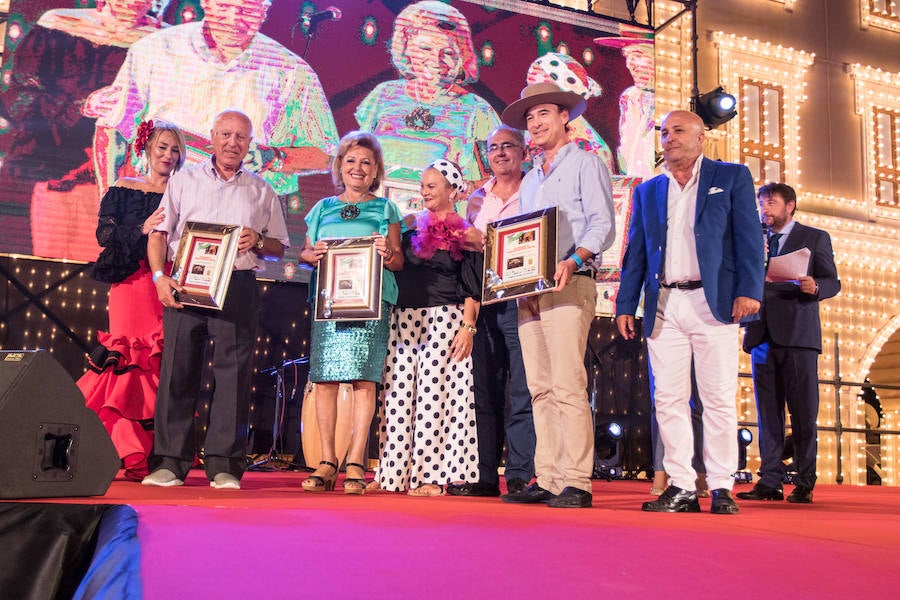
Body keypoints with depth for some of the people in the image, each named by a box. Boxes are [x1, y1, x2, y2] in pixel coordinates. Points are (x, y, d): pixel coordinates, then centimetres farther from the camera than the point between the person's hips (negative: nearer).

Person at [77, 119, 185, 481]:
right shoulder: (123, 189, 12)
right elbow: (105, 234, 2)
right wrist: (142, 229, -13)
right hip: (131, 286, 0)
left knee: (165, 367, -7)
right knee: (129, 363, -9)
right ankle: (134, 456, -5)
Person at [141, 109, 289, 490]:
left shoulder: (262, 191, 16)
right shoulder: (185, 180, 15)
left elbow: (279, 247, 15)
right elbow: (159, 232, 8)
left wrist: (258, 241, -6)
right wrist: (159, 276, -6)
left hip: (238, 286, 0)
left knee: (232, 373, -4)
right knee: (177, 368, -3)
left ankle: (224, 464, 0)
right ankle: (170, 461, 3)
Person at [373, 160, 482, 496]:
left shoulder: (463, 234, 2)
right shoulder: (412, 230, 17)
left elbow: (472, 289, -2)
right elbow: (396, 272, 21)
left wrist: (468, 327, -12)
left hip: (443, 322, -5)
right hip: (404, 320, 5)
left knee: (434, 393, -7)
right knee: (397, 395, 1)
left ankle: (430, 476, -2)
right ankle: (394, 474, 6)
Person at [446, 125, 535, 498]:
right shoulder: (477, 199, 18)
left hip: (521, 302, -5)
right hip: (482, 303, 5)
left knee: (523, 393, -6)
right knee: (484, 393, 6)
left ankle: (521, 476, 0)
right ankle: (485, 476, 13)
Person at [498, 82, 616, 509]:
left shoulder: (585, 163, 5)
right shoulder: (530, 180, 26)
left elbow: (603, 225, -7)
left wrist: (575, 260, -24)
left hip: (569, 287, -7)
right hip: (529, 292, 7)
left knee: (568, 386, -13)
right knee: (540, 389, 3)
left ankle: (576, 482, -10)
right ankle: (546, 479, 6)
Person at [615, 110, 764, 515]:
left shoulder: (732, 177, 9)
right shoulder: (648, 191, 18)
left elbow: (748, 238, 0)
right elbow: (636, 253, 15)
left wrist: (748, 291, -11)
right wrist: (625, 305, 7)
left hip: (713, 303, -3)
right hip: (663, 307, 3)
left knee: (719, 399, -1)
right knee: (669, 400, 1)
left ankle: (721, 488, 7)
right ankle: (681, 488, 8)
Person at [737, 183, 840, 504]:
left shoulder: (815, 237, 9)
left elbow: (833, 282, 3)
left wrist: (814, 287, -18)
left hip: (798, 335, -4)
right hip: (763, 336, 4)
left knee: (803, 414, -3)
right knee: (768, 414, 3)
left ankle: (804, 484, 3)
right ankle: (770, 482, 6)